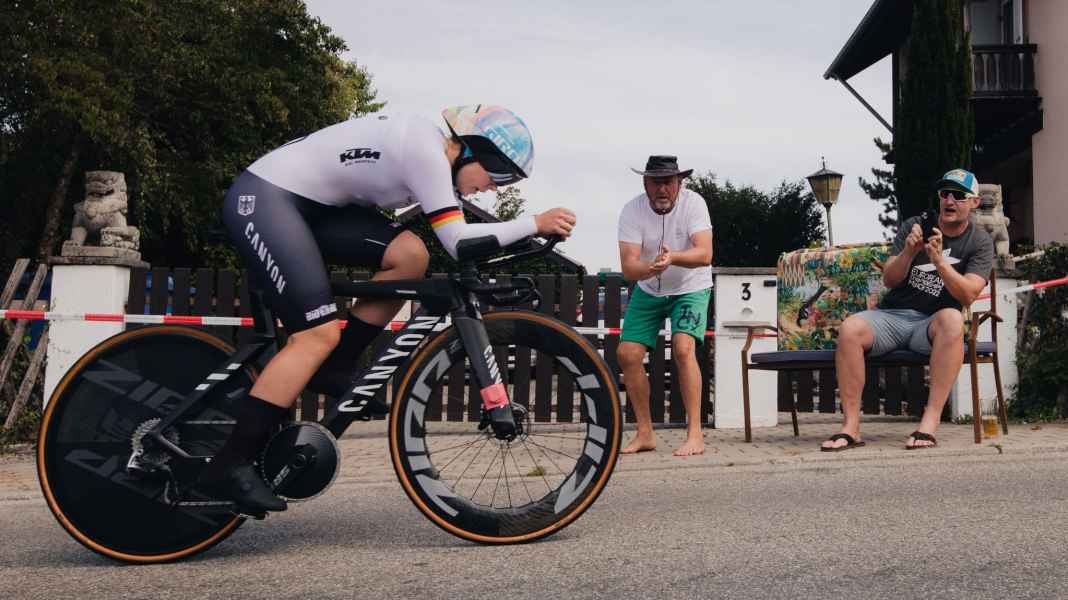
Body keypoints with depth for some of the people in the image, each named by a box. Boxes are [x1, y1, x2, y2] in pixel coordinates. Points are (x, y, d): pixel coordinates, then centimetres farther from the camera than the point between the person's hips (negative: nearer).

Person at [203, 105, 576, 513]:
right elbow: (459, 242, -23)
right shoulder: (426, 149, -19)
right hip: (261, 199, -9)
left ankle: (334, 368, 3)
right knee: (320, 334, -18)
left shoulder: (435, 150, 9)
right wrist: (535, 223, -18)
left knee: (410, 255, -7)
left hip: (308, 204, 9)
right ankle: (229, 468, -14)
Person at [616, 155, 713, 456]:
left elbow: (705, 254, -31)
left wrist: (673, 257, -50)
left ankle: (695, 434, -18)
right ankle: (645, 433, 10)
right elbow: (628, 267, -26)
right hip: (648, 291, 3)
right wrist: (652, 267, -47)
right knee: (627, 354, -5)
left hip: (690, 288, -3)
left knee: (683, 348, -24)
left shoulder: (693, 203, -21)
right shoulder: (632, 211, -18)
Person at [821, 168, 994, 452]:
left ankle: (930, 421, -40)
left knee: (952, 319, -39)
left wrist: (939, 261, -25)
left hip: (932, 323, -2)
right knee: (850, 329, -30)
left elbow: (967, 295, -11)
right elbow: (888, 280, 3)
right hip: (892, 315, 2)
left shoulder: (980, 243, 4)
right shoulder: (914, 226, 9)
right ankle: (851, 426, -28)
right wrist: (909, 252, -16)